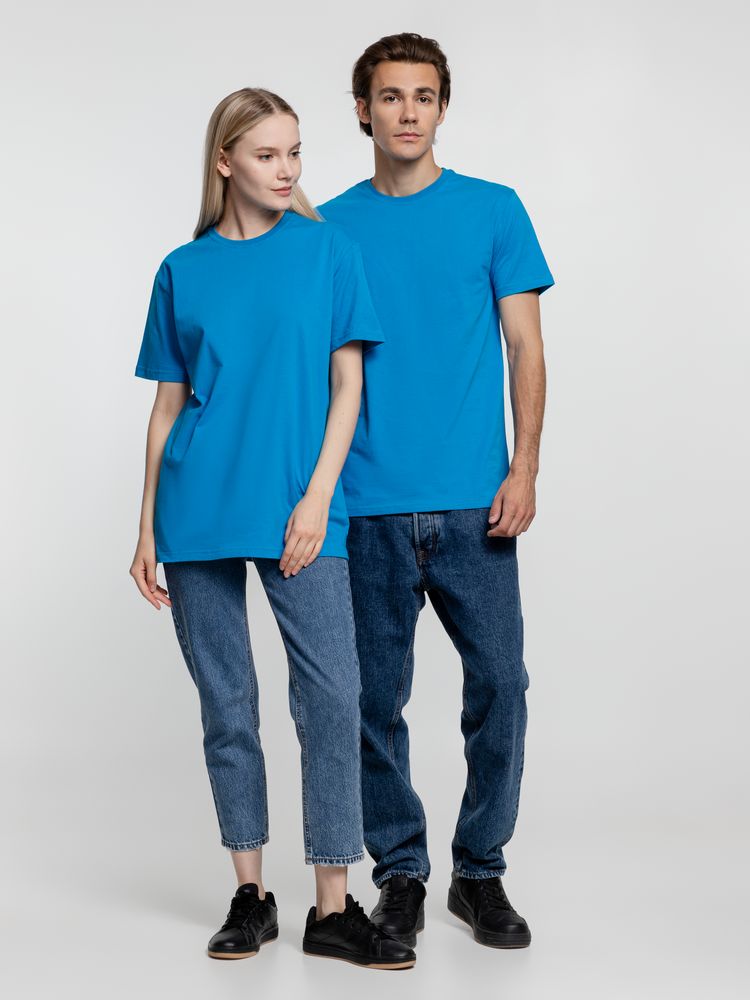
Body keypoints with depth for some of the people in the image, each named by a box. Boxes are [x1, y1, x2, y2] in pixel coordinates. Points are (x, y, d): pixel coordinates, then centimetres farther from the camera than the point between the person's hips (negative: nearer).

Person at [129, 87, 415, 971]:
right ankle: (250, 893, 20)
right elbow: (167, 407, 11)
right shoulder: (183, 271, 8)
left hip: (297, 514, -1)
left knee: (332, 695, -7)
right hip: (200, 515, 2)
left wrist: (317, 497, -10)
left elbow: (347, 385, 1)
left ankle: (334, 907, 3)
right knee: (226, 701, 7)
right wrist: (147, 532, 8)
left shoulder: (328, 250, 4)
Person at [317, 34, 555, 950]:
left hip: (472, 502, 0)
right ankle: (399, 873, 21)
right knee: (376, 699, 6)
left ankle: (480, 872, 16)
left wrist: (523, 469, -6)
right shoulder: (332, 227, 8)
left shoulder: (494, 211, 6)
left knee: (499, 685, -1)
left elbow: (525, 348, 4)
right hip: (369, 505, 1)